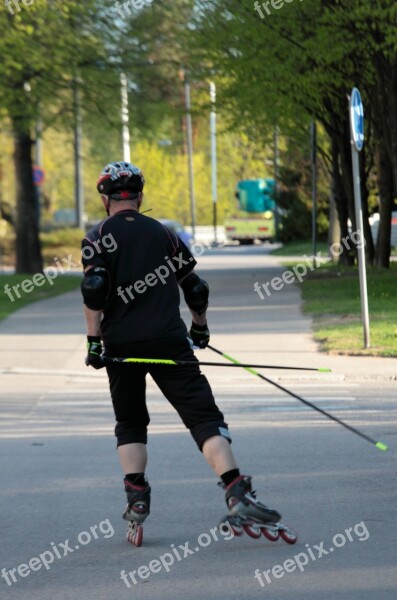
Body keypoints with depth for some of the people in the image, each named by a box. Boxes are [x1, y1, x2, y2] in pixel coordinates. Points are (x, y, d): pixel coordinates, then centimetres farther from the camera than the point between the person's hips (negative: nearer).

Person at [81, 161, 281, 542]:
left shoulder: (97, 238, 6)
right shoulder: (163, 234, 15)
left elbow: (94, 288, -9)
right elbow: (195, 288, 19)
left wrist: (94, 340, -7)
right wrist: (200, 328, 35)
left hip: (120, 344, 0)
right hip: (168, 340, 0)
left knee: (129, 423, 17)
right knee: (203, 414, -6)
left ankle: (136, 498, 3)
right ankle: (236, 492, -22)